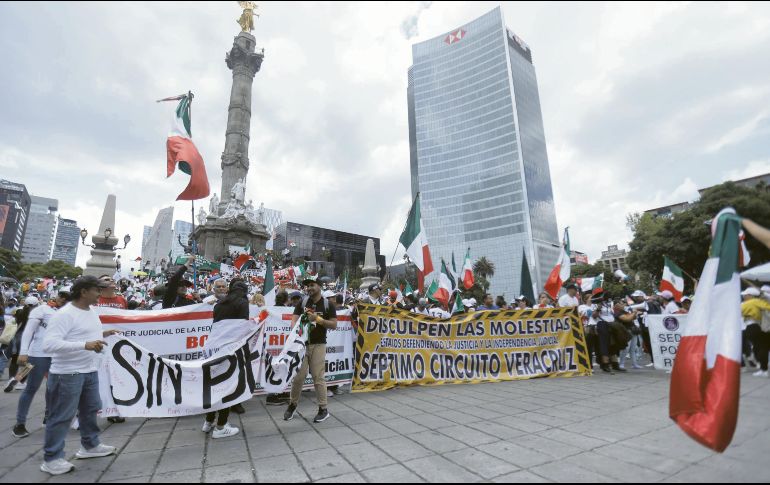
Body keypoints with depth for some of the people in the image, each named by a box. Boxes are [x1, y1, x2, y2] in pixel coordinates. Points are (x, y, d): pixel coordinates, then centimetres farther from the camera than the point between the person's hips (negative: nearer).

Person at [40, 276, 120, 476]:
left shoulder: (92, 312, 7)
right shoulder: (64, 314, -21)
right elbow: (48, 344, -29)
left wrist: (102, 335, 8)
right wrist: (85, 345, -36)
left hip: (90, 371, 9)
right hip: (67, 374, -9)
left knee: (90, 410, 20)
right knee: (61, 416, 5)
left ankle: (89, 445, 36)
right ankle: (51, 459, 22)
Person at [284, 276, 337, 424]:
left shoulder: (327, 305, -3)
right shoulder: (302, 302, 5)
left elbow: (334, 325, -6)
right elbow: (294, 319, -2)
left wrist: (318, 319, -18)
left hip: (318, 345, -2)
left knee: (318, 377, 0)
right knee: (298, 376, 9)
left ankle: (323, 409, 11)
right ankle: (293, 406, 27)